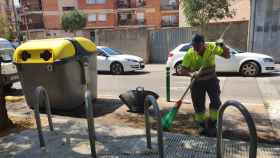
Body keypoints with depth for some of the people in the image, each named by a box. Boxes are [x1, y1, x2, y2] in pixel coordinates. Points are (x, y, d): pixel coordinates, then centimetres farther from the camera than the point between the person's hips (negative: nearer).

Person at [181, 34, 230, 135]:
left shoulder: (212, 47, -14)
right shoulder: (189, 54, -19)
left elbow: (227, 56, -8)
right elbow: (184, 70, -19)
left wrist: (222, 46, -26)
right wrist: (191, 74, -40)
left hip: (211, 79, 1)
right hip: (197, 81, -1)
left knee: (216, 102, -6)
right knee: (198, 105, 3)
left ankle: (212, 122, 17)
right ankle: (202, 126, 23)